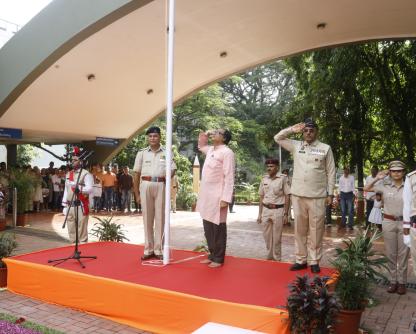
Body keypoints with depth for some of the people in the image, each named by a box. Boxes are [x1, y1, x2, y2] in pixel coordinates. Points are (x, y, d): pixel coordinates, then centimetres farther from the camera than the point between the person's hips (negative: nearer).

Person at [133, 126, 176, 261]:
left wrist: (165, 179, -11)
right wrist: (137, 193, 4)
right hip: (145, 185, 1)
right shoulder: (142, 153, 8)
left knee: (160, 218, 2)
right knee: (147, 218, 5)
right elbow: (136, 174, 7)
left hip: (161, 186, -1)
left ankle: (159, 249, 9)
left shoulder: (166, 153, 6)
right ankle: (148, 249, 13)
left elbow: (172, 170, 7)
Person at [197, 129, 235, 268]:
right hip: (206, 196, 8)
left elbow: (229, 178, -16)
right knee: (208, 229, 14)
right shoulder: (210, 150, 14)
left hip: (218, 197, -8)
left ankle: (218, 258, 11)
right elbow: (200, 146, 38)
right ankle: (212, 255, 25)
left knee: (218, 228, 1)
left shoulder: (227, 152, -11)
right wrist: (205, 134, 18)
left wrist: (225, 199, -22)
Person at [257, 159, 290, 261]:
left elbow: (287, 197, -4)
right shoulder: (264, 179, 8)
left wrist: (286, 214, -7)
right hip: (266, 210, 4)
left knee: (277, 236, 3)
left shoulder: (283, 178, -5)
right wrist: (260, 214, 12)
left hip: (278, 210, -4)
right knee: (267, 235, 10)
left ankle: (277, 258, 17)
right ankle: (269, 256, 26)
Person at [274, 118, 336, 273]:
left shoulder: (325, 148, 3)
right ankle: (301, 260, 17)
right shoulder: (296, 146, 10)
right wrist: (293, 129, 4)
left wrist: (330, 193, -2)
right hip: (298, 195, 3)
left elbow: (331, 172, 3)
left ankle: (314, 261, 12)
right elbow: (278, 138, 14)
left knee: (316, 230, 3)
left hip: (318, 196, -3)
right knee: (299, 229, 9)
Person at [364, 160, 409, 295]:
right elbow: (366, 189, 7)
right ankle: (393, 281, 20)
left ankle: (402, 282, 17)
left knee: (403, 254, 6)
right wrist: (377, 179, -2)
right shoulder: (385, 186, 1)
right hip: (389, 222, 1)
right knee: (391, 253, 9)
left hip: (404, 223, -1)